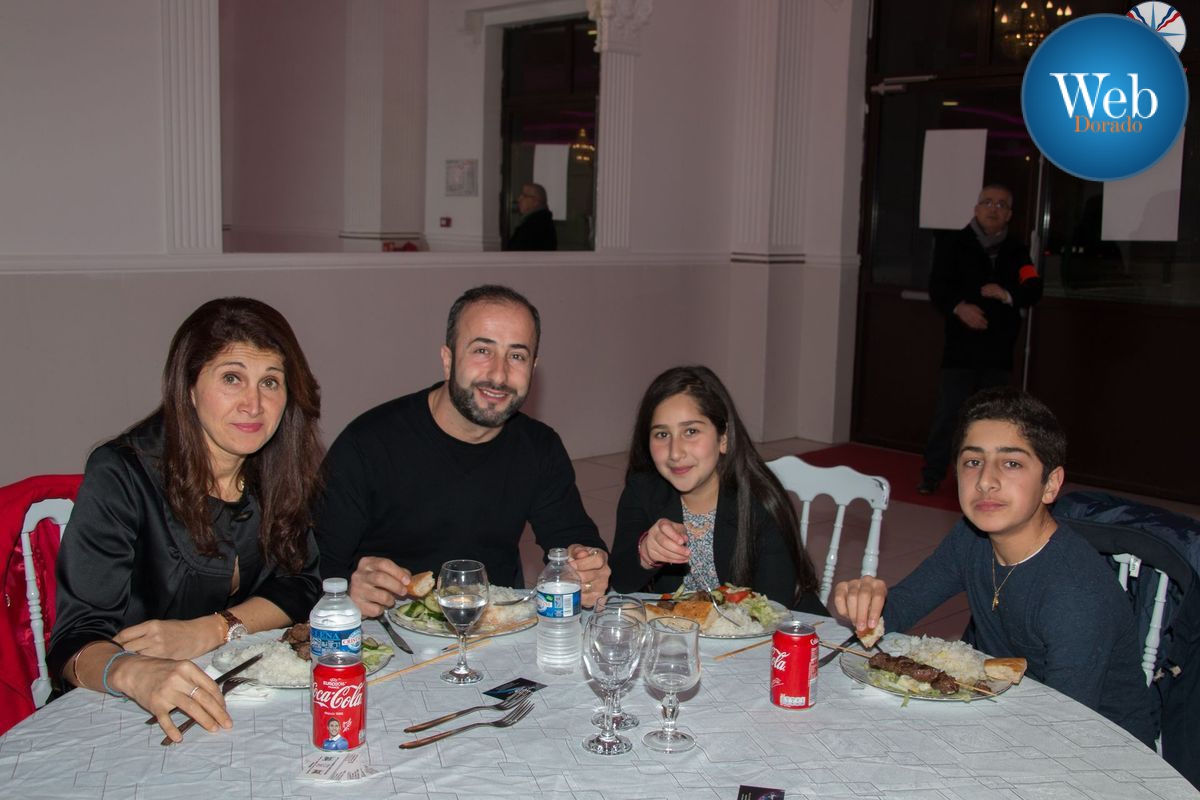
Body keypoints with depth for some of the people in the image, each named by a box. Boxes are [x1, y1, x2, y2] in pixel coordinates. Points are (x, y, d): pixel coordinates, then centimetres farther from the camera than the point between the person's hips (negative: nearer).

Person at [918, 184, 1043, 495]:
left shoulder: (1016, 251, 10)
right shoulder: (954, 243, 2)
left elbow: (1033, 289, -1)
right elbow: (937, 286, -6)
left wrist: (1008, 295, -21)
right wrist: (958, 307, -24)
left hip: (999, 350, 3)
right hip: (960, 347, -3)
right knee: (948, 413, -4)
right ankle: (932, 475, 5)